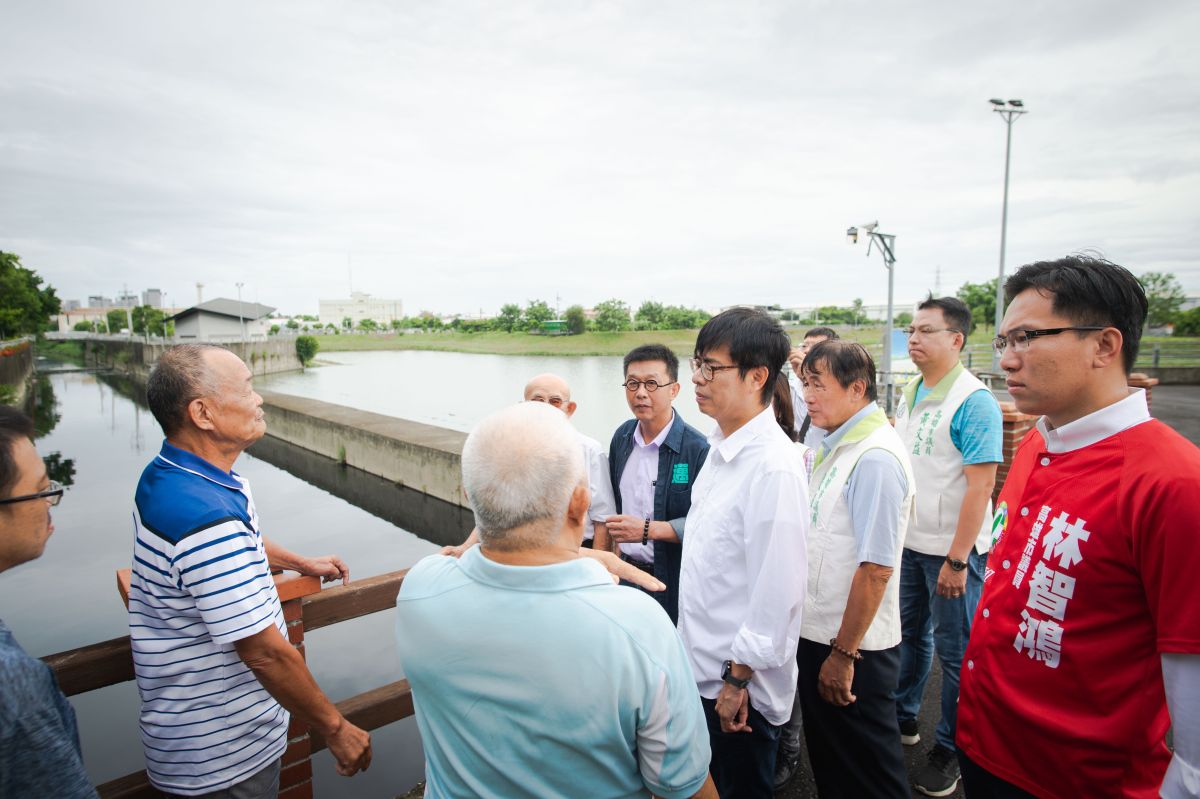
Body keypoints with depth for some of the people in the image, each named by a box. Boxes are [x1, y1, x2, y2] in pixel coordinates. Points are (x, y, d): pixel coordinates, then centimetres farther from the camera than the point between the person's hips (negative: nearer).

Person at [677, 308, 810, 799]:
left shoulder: (775, 467, -26)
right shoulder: (721, 448, 1)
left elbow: (776, 592, -24)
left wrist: (737, 679, -15)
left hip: (740, 684, -8)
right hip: (703, 666, 8)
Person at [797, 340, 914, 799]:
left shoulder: (875, 458, -22)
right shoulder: (836, 448, 6)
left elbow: (876, 569, -24)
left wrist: (843, 654, -18)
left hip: (853, 649, -8)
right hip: (818, 635, 8)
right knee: (827, 762, 24)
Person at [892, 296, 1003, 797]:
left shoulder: (973, 401, -17)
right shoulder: (910, 393, 6)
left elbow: (981, 484, -20)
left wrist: (957, 560, -21)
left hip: (951, 550, -7)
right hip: (908, 541, 7)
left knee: (955, 652, 9)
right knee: (910, 634, 21)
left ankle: (950, 750, 26)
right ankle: (903, 718, 39)